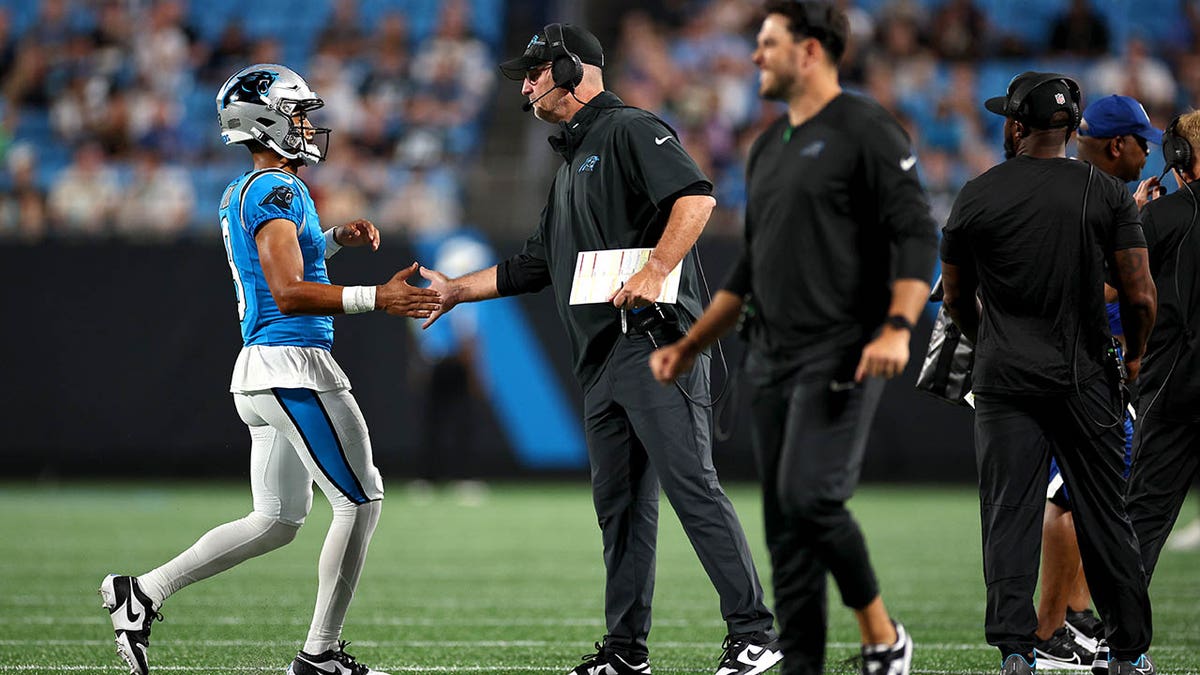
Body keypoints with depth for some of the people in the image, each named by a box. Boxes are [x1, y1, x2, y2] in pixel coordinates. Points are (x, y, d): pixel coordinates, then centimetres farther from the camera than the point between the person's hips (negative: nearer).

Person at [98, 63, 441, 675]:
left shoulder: (242, 193, 16)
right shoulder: (277, 191, -14)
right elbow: (289, 295, -23)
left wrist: (332, 240, 20)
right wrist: (375, 299, -28)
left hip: (260, 369, 10)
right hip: (293, 365, -10)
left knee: (276, 521, 14)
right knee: (360, 500, -2)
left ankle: (145, 591, 11)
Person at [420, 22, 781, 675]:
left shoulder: (630, 131, -3)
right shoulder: (571, 161, 27)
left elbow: (696, 195, -19)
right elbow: (537, 265, 32)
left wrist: (654, 272, -27)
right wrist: (457, 289, 31)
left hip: (656, 344, -10)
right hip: (602, 362, 10)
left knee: (691, 486, -15)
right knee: (619, 503, 10)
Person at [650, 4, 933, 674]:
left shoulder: (865, 129, -7)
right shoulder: (769, 147, 19)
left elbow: (917, 234, -14)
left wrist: (897, 327, -26)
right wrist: (692, 345, 23)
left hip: (841, 356, -8)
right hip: (773, 361, 9)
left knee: (810, 496, -20)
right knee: (785, 523, 5)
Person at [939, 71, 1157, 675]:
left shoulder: (977, 196, 1)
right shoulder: (1107, 193, -1)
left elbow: (956, 298, 11)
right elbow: (1141, 296, -4)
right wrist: (1134, 354, 15)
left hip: (1006, 377, 0)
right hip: (1086, 376, 1)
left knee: (1009, 513, 0)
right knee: (1104, 516, 8)